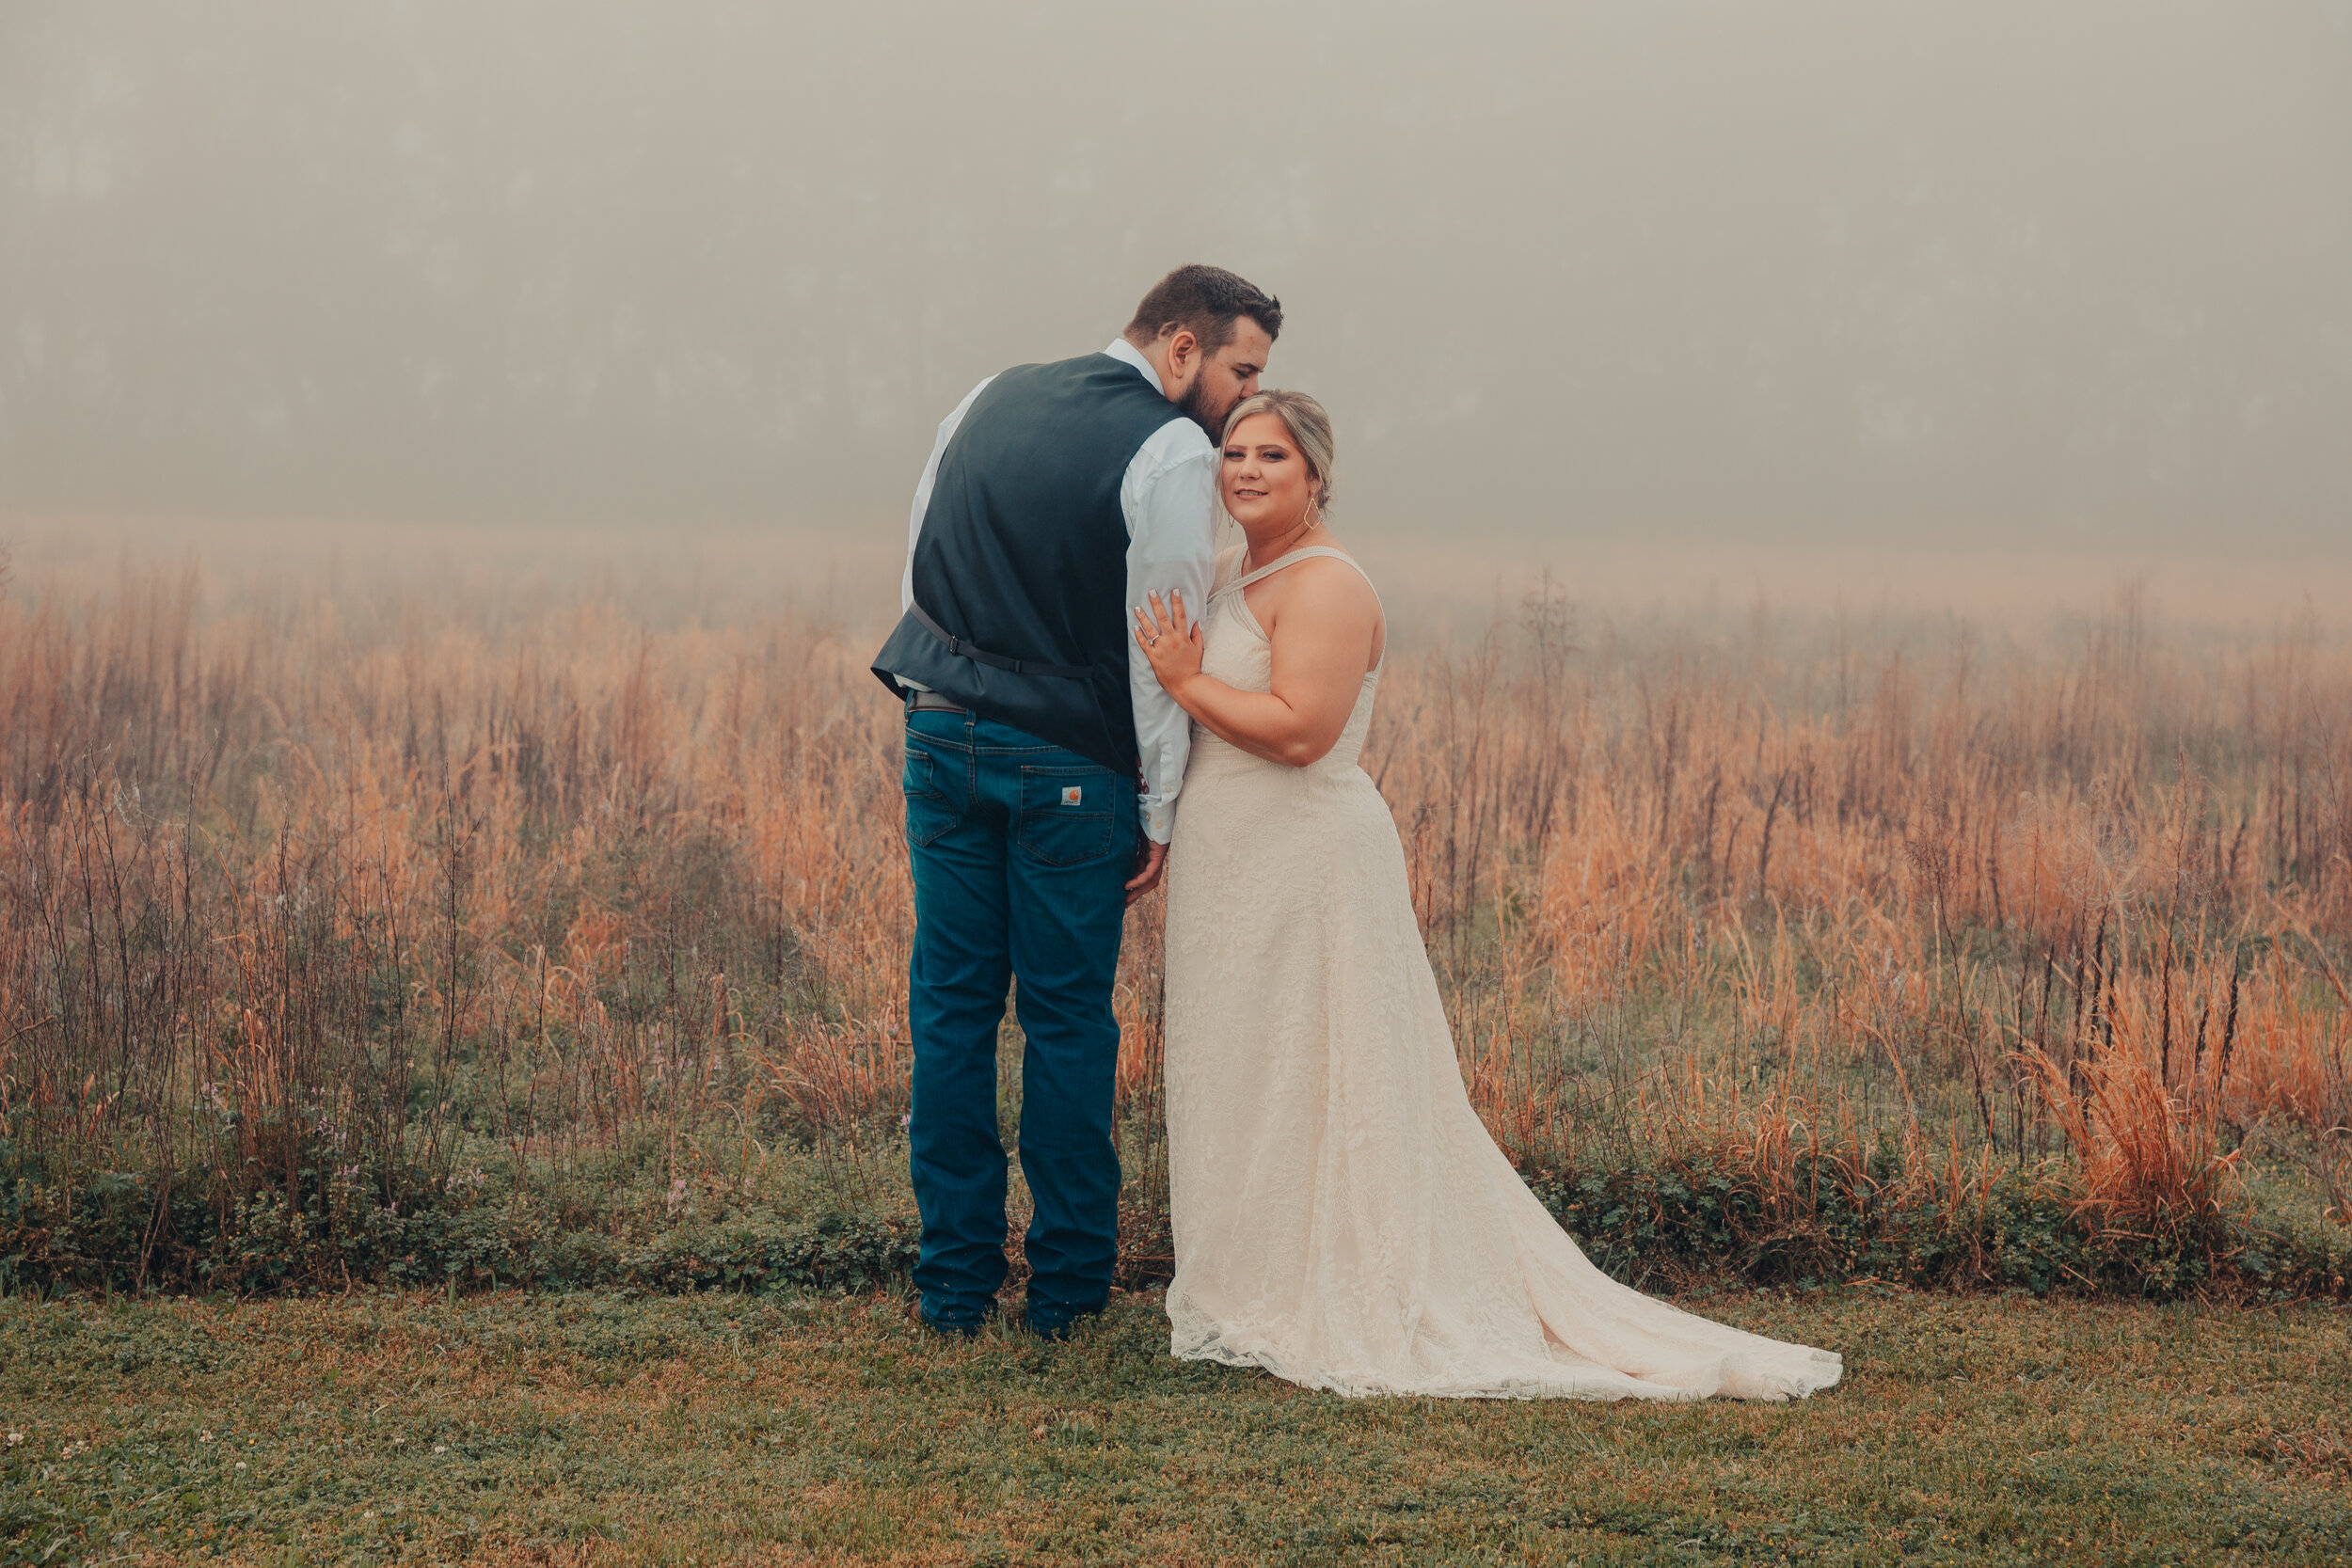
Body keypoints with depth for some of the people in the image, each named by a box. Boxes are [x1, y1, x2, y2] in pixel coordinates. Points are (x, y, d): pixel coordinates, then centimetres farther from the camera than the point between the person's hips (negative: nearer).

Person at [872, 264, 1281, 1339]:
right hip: (1068, 765, -5)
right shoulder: (1175, 455, -10)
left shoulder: (989, 401, 11)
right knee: (1068, 1019, 5)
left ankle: (954, 1281, 13)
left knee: (951, 1008, 9)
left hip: (942, 735, 5)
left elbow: (915, 573, 15)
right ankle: (1064, 1282, 13)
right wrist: (1159, 812, -5)